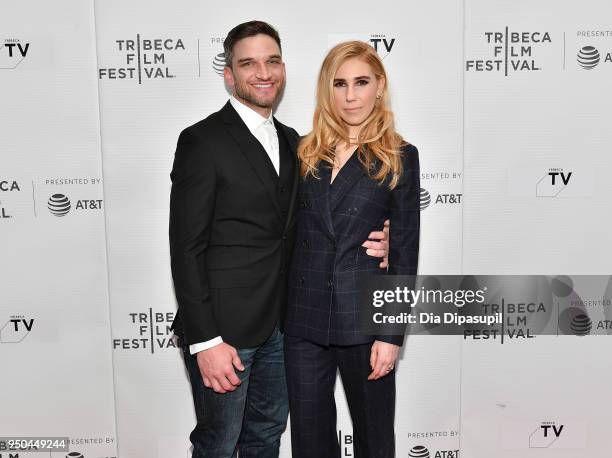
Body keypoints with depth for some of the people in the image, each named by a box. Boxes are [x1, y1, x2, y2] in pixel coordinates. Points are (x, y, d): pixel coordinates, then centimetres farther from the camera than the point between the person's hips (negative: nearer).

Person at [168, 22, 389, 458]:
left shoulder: (290, 140, 10)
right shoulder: (203, 140, -12)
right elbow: (187, 249, -15)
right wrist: (205, 341, -18)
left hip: (277, 324, 7)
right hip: (223, 327, -6)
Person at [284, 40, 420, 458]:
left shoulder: (399, 157, -1)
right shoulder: (306, 153, 8)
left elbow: (406, 253, -4)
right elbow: (292, 237, 11)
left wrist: (392, 334, -9)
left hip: (365, 319, -3)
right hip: (304, 319, 3)